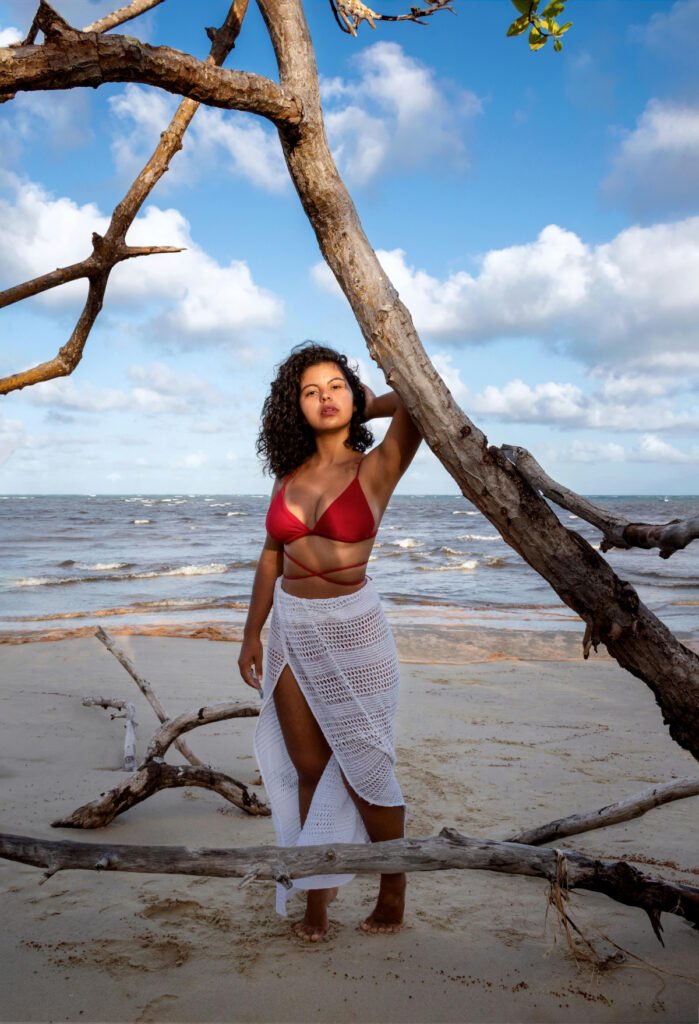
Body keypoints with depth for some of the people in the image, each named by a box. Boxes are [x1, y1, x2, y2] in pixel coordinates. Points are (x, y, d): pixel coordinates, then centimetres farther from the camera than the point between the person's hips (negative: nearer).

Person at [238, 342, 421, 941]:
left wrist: (368, 406, -3)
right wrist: (252, 634, 10)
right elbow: (272, 557, 11)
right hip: (291, 629, 4)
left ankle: (394, 892, 26)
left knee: (364, 768, 6)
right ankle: (317, 895, 24)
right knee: (309, 769, 10)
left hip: (351, 628, -4)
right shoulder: (290, 475, 6)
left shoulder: (377, 468, -8)